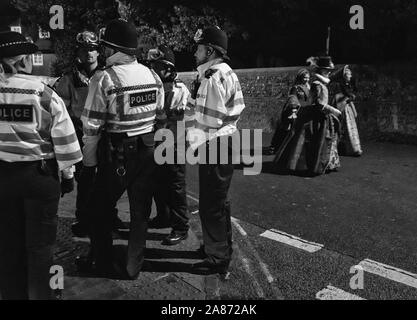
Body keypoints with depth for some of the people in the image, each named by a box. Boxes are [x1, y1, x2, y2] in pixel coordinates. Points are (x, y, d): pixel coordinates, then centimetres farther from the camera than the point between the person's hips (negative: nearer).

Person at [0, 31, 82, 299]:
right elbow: (63, 139, -11)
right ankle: (40, 292, 24)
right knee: (40, 242, 10)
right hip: (40, 174, -3)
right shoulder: (44, 95, -13)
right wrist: (67, 174, 1)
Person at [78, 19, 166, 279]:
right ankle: (133, 266, 28)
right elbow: (160, 117, 7)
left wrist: (89, 160, -2)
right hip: (148, 151, 5)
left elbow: (92, 125, -13)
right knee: (140, 210, 14)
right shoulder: (153, 76, 2)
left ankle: (102, 263, 31)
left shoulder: (104, 78, -14)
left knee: (101, 209, 16)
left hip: (117, 154, -5)